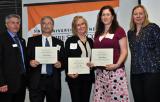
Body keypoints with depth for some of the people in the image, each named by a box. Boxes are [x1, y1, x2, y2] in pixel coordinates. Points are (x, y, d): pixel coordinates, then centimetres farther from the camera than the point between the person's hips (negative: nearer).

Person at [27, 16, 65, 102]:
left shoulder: (59, 42, 12)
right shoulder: (32, 40, 7)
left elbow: (63, 60, 12)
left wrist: (60, 64, -9)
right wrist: (30, 62, -17)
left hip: (54, 81, 2)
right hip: (36, 81, -2)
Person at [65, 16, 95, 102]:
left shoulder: (90, 41, 13)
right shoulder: (70, 41, -1)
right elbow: (66, 59, -4)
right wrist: (68, 72, -18)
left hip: (88, 77, 5)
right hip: (74, 77, -4)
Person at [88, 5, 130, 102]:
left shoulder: (119, 30, 1)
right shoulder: (98, 33, 17)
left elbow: (124, 51, -4)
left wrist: (117, 64, -18)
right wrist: (92, 62, 2)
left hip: (116, 71, -5)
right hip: (100, 72, 5)